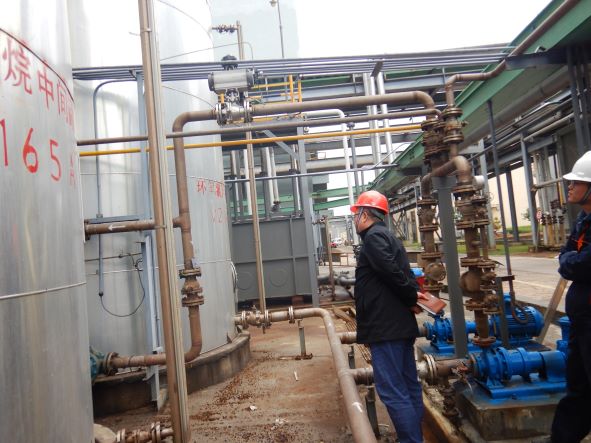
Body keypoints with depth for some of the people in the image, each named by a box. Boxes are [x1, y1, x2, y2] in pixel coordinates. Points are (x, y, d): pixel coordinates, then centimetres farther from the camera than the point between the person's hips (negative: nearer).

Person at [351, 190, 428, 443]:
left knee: (392, 392, -6)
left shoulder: (373, 236, -12)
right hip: (400, 324, 11)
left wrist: (411, 297, -9)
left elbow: (393, 272, -21)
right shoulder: (388, 236, 20)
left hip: (385, 326, -11)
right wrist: (412, 296, 3)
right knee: (408, 387, 15)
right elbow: (406, 274, 16)